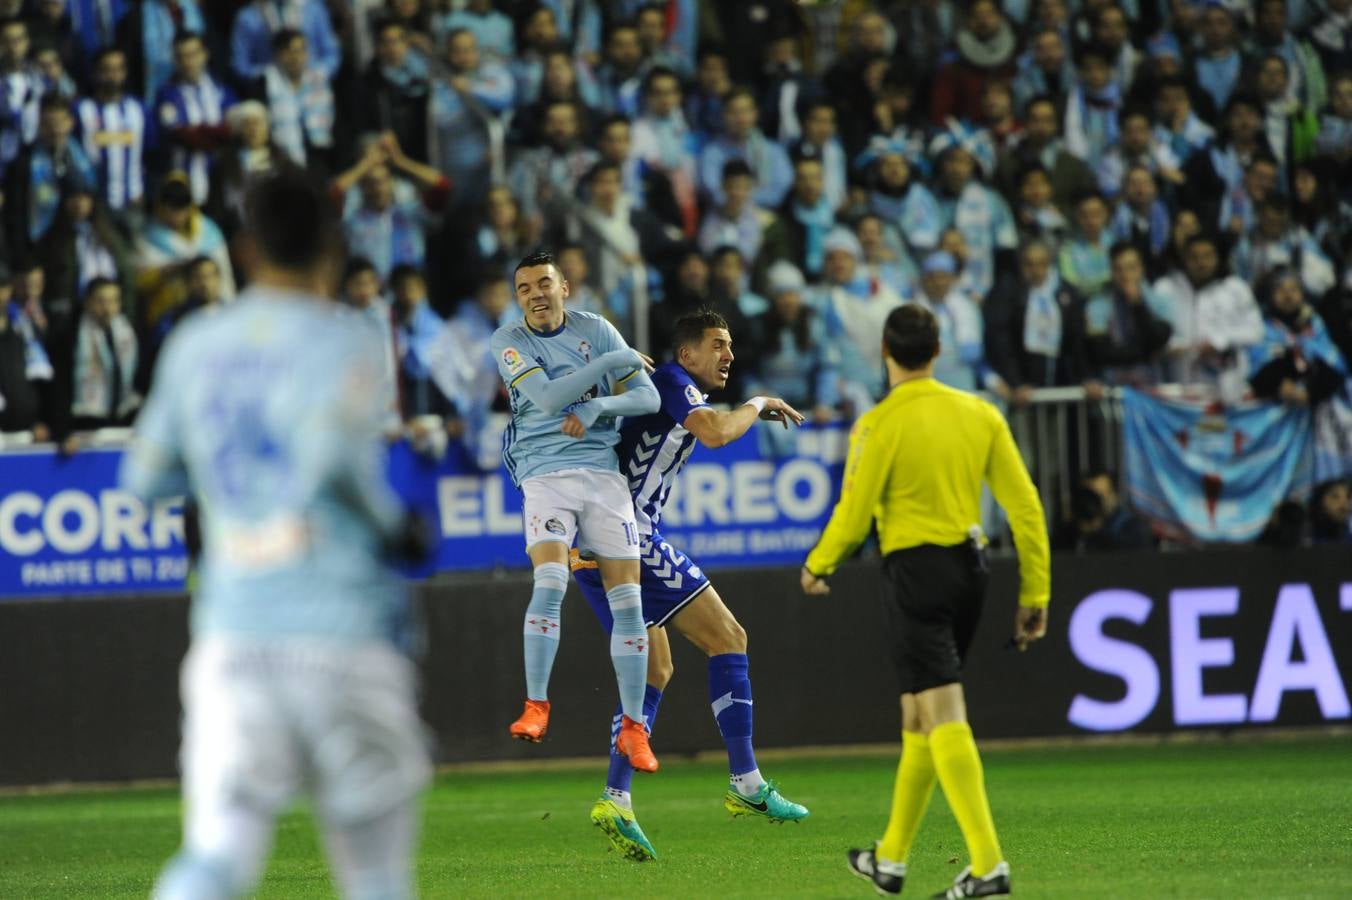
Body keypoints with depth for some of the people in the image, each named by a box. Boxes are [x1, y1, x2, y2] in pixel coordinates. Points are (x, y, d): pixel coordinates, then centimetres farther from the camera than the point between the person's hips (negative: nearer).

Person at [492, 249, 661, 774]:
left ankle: (633, 727, 7)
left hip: (603, 471, 2)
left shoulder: (595, 330, 7)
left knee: (627, 601, -2)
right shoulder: (508, 342, 0)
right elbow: (547, 398, -15)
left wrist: (598, 407, -14)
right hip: (544, 473, -2)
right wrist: (612, 361, -12)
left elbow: (648, 398, 4)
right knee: (550, 582, -25)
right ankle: (536, 705, -15)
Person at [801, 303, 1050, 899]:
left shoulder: (879, 426, -10)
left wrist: (817, 567, 13)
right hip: (969, 568, 6)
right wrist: (1035, 593, 9)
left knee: (944, 720, -10)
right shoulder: (979, 414, 5)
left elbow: (852, 517, -7)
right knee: (917, 720, 17)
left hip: (916, 570, -6)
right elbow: (1024, 504, 3)